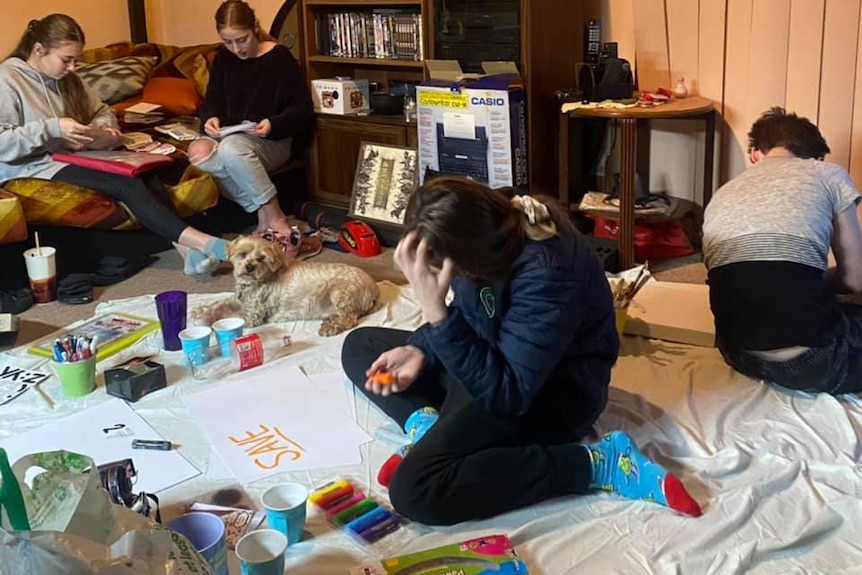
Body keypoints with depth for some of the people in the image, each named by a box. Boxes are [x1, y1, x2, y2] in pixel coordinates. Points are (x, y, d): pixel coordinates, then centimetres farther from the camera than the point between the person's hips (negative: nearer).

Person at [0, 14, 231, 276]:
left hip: (73, 157, 8)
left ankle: (184, 246, -35)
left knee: (146, 172, -22)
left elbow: (102, 111, 25)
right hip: (33, 167, -7)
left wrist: (101, 129, 1)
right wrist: (52, 128, -24)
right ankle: (199, 241, -35)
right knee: (127, 183, -29)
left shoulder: (67, 79, 14)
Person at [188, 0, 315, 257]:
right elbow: (212, 99, 15)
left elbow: (303, 109, -6)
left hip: (272, 141, -5)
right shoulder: (222, 58, 9)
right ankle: (264, 214, -27)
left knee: (232, 148, -39)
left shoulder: (280, 58, -6)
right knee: (198, 151, -29)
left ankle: (275, 217, -28)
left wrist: (274, 125, -25)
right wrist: (210, 118, -10)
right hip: (230, 137, 6)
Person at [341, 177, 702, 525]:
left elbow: (506, 394, -34)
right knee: (359, 345, 12)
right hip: (499, 358, 9)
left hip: (553, 389, -9)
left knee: (414, 490, -28)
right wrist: (419, 349, -9)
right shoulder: (488, 229, -11)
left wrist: (435, 311, -39)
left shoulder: (545, 274, -34)